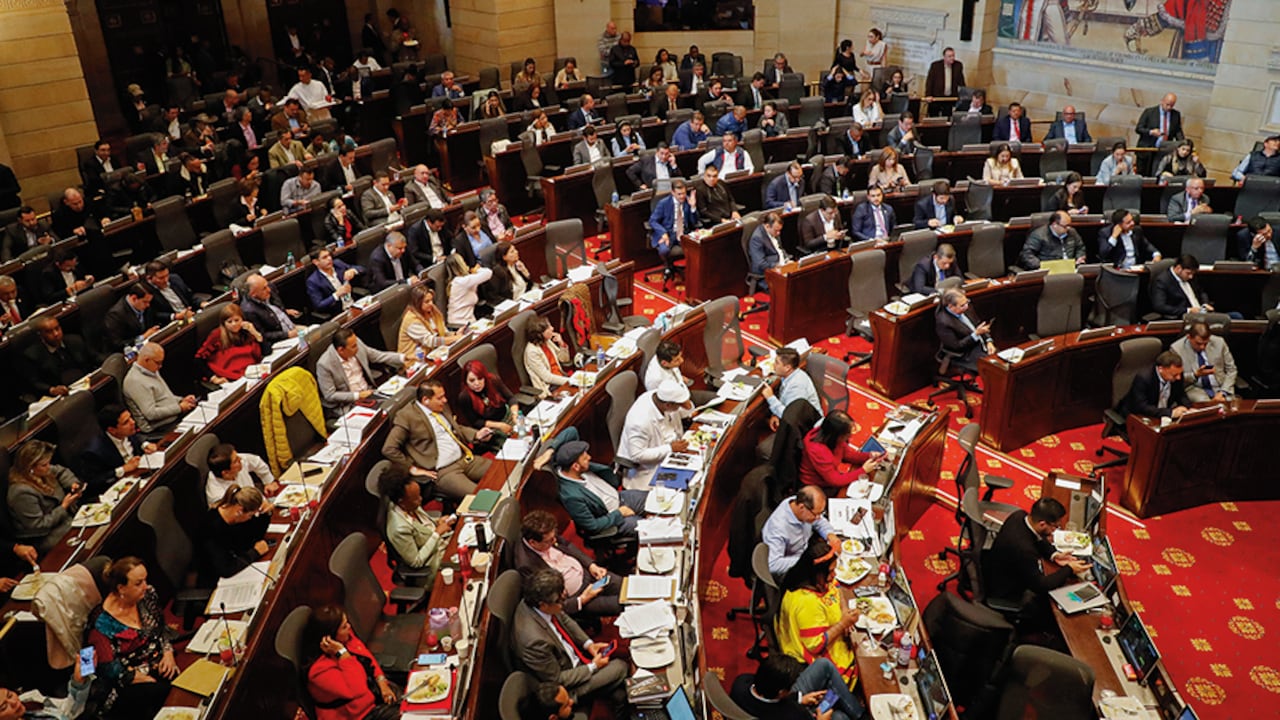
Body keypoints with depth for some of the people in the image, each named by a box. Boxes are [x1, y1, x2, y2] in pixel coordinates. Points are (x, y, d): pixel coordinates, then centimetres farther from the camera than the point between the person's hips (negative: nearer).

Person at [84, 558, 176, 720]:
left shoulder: (148, 596, 3)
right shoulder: (102, 624, -15)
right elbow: (108, 668, -13)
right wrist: (148, 680, -17)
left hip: (159, 667, 6)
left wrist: (168, 652, -2)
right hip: (127, 686, -5)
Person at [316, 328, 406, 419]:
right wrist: (357, 396, -20)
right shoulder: (324, 364, -21)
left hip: (368, 391, 6)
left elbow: (377, 355, 7)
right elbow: (330, 395, -16)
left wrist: (402, 358, -4)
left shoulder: (356, 343, -7)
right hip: (346, 406, -6)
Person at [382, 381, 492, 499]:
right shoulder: (407, 416, -11)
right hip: (442, 472, -8)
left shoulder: (442, 407, 11)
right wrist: (412, 468, -10)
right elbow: (389, 449, -12)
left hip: (465, 458, 8)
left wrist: (477, 434, 10)